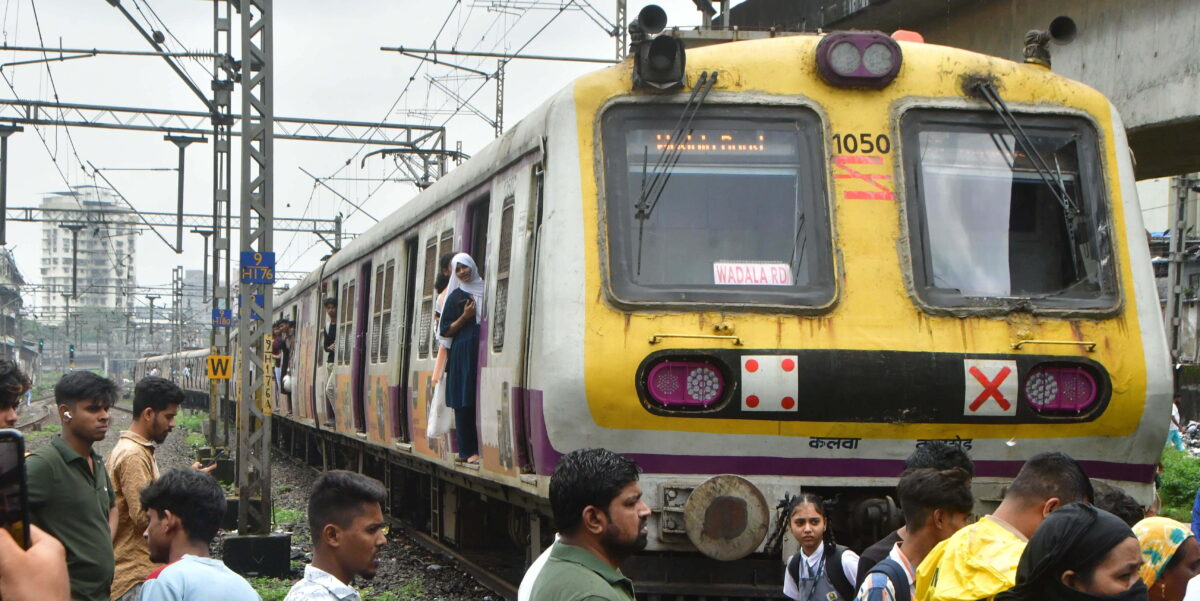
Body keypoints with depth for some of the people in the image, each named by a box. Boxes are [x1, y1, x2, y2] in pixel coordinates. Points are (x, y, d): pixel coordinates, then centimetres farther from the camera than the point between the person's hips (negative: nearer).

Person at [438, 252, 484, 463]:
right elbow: (446, 331, 3)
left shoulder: (485, 291, 14)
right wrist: (464, 317, -10)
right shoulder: (455, 296, 7)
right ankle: (469, 450, -3)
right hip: (463, 353, -2)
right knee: (465, 402, -4)